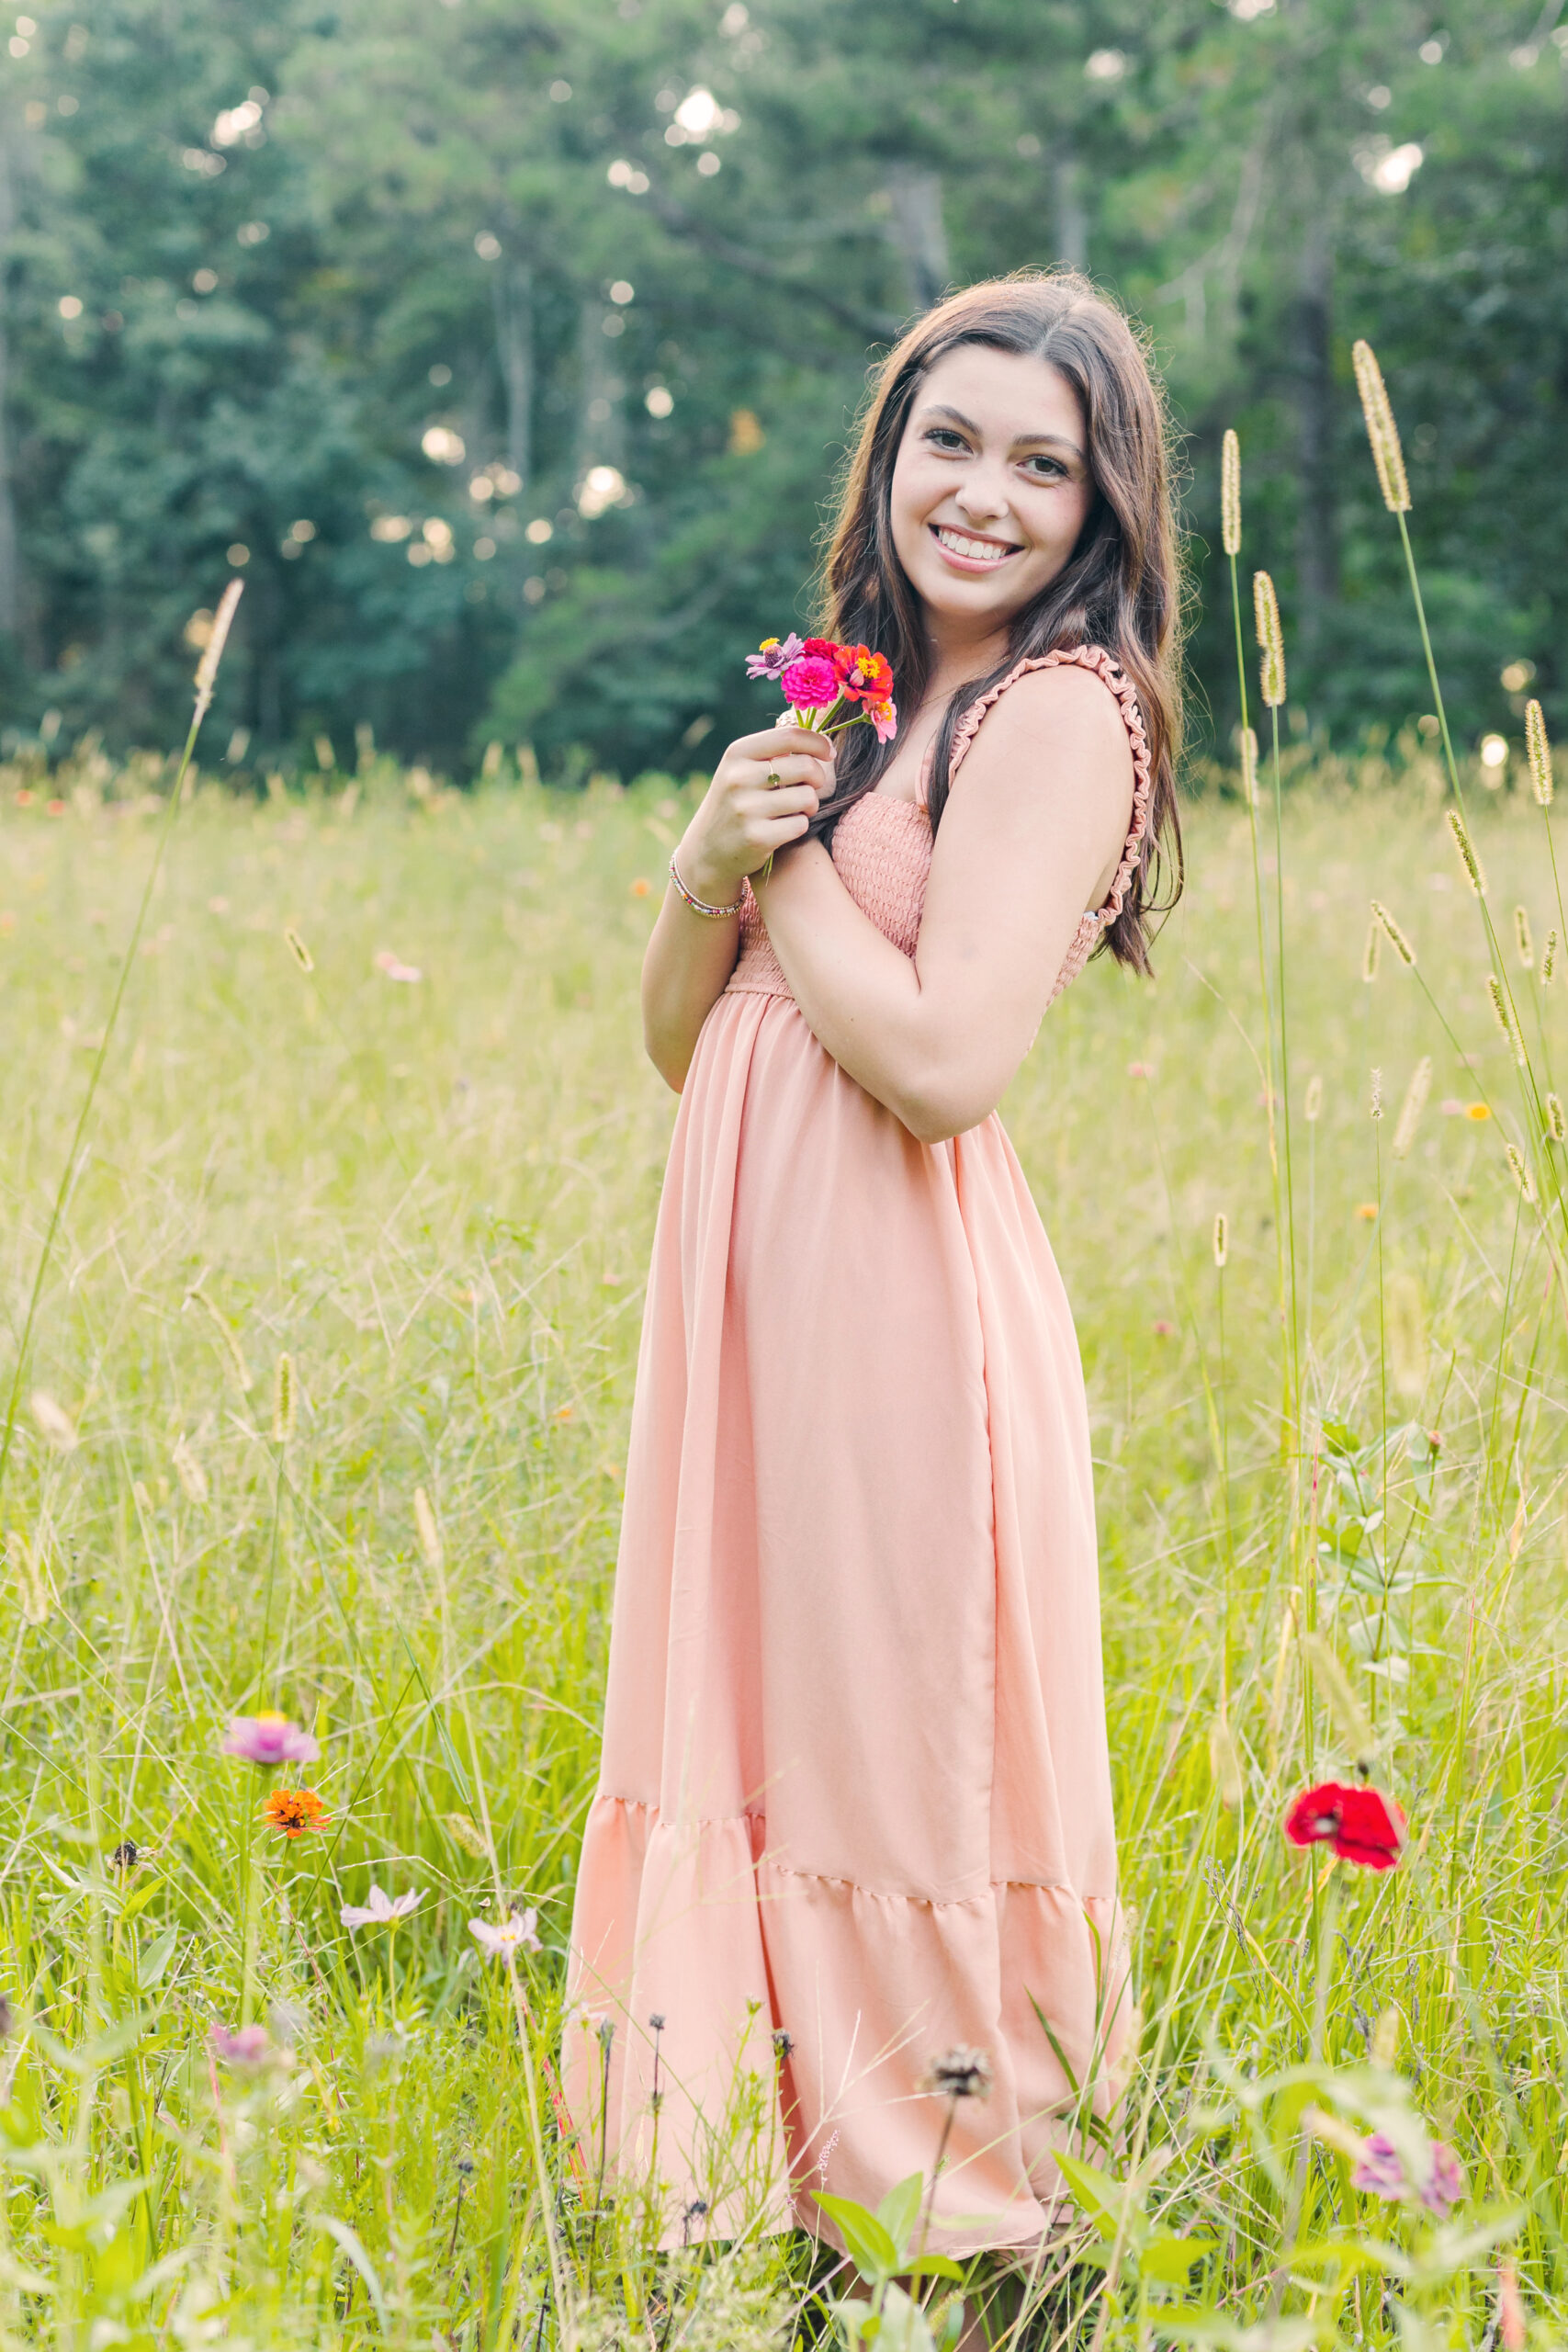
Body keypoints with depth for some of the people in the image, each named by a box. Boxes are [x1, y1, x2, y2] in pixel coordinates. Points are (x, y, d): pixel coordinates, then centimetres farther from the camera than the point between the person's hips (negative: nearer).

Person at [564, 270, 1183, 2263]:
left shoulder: (1065, 708, -10)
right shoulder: (859, 701, 15)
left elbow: (943, 1062, -22)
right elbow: (681, 1044, 12)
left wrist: (789, 856, -8)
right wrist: (714, 853, -6)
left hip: (905, 1290, -8)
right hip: (757, 1277, 8)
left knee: (898, 1749, 3)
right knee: (765, 1722, 15)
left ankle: (951, 2197, 21)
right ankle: (770, 2159, 31)